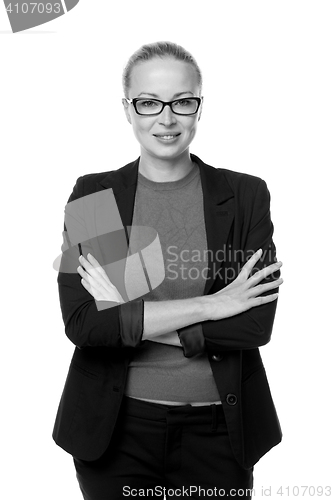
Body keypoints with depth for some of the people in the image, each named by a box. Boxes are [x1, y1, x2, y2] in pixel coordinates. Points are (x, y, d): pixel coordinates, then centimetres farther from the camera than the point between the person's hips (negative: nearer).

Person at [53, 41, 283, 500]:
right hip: (115, 426, 0)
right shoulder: (93, 194, -4)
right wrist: (209, 306, -18)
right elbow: (80, 322, -14)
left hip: (217, 429, 1)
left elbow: (257, 324, -12)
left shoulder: (246, 195, -4)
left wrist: (126, 316, -16)